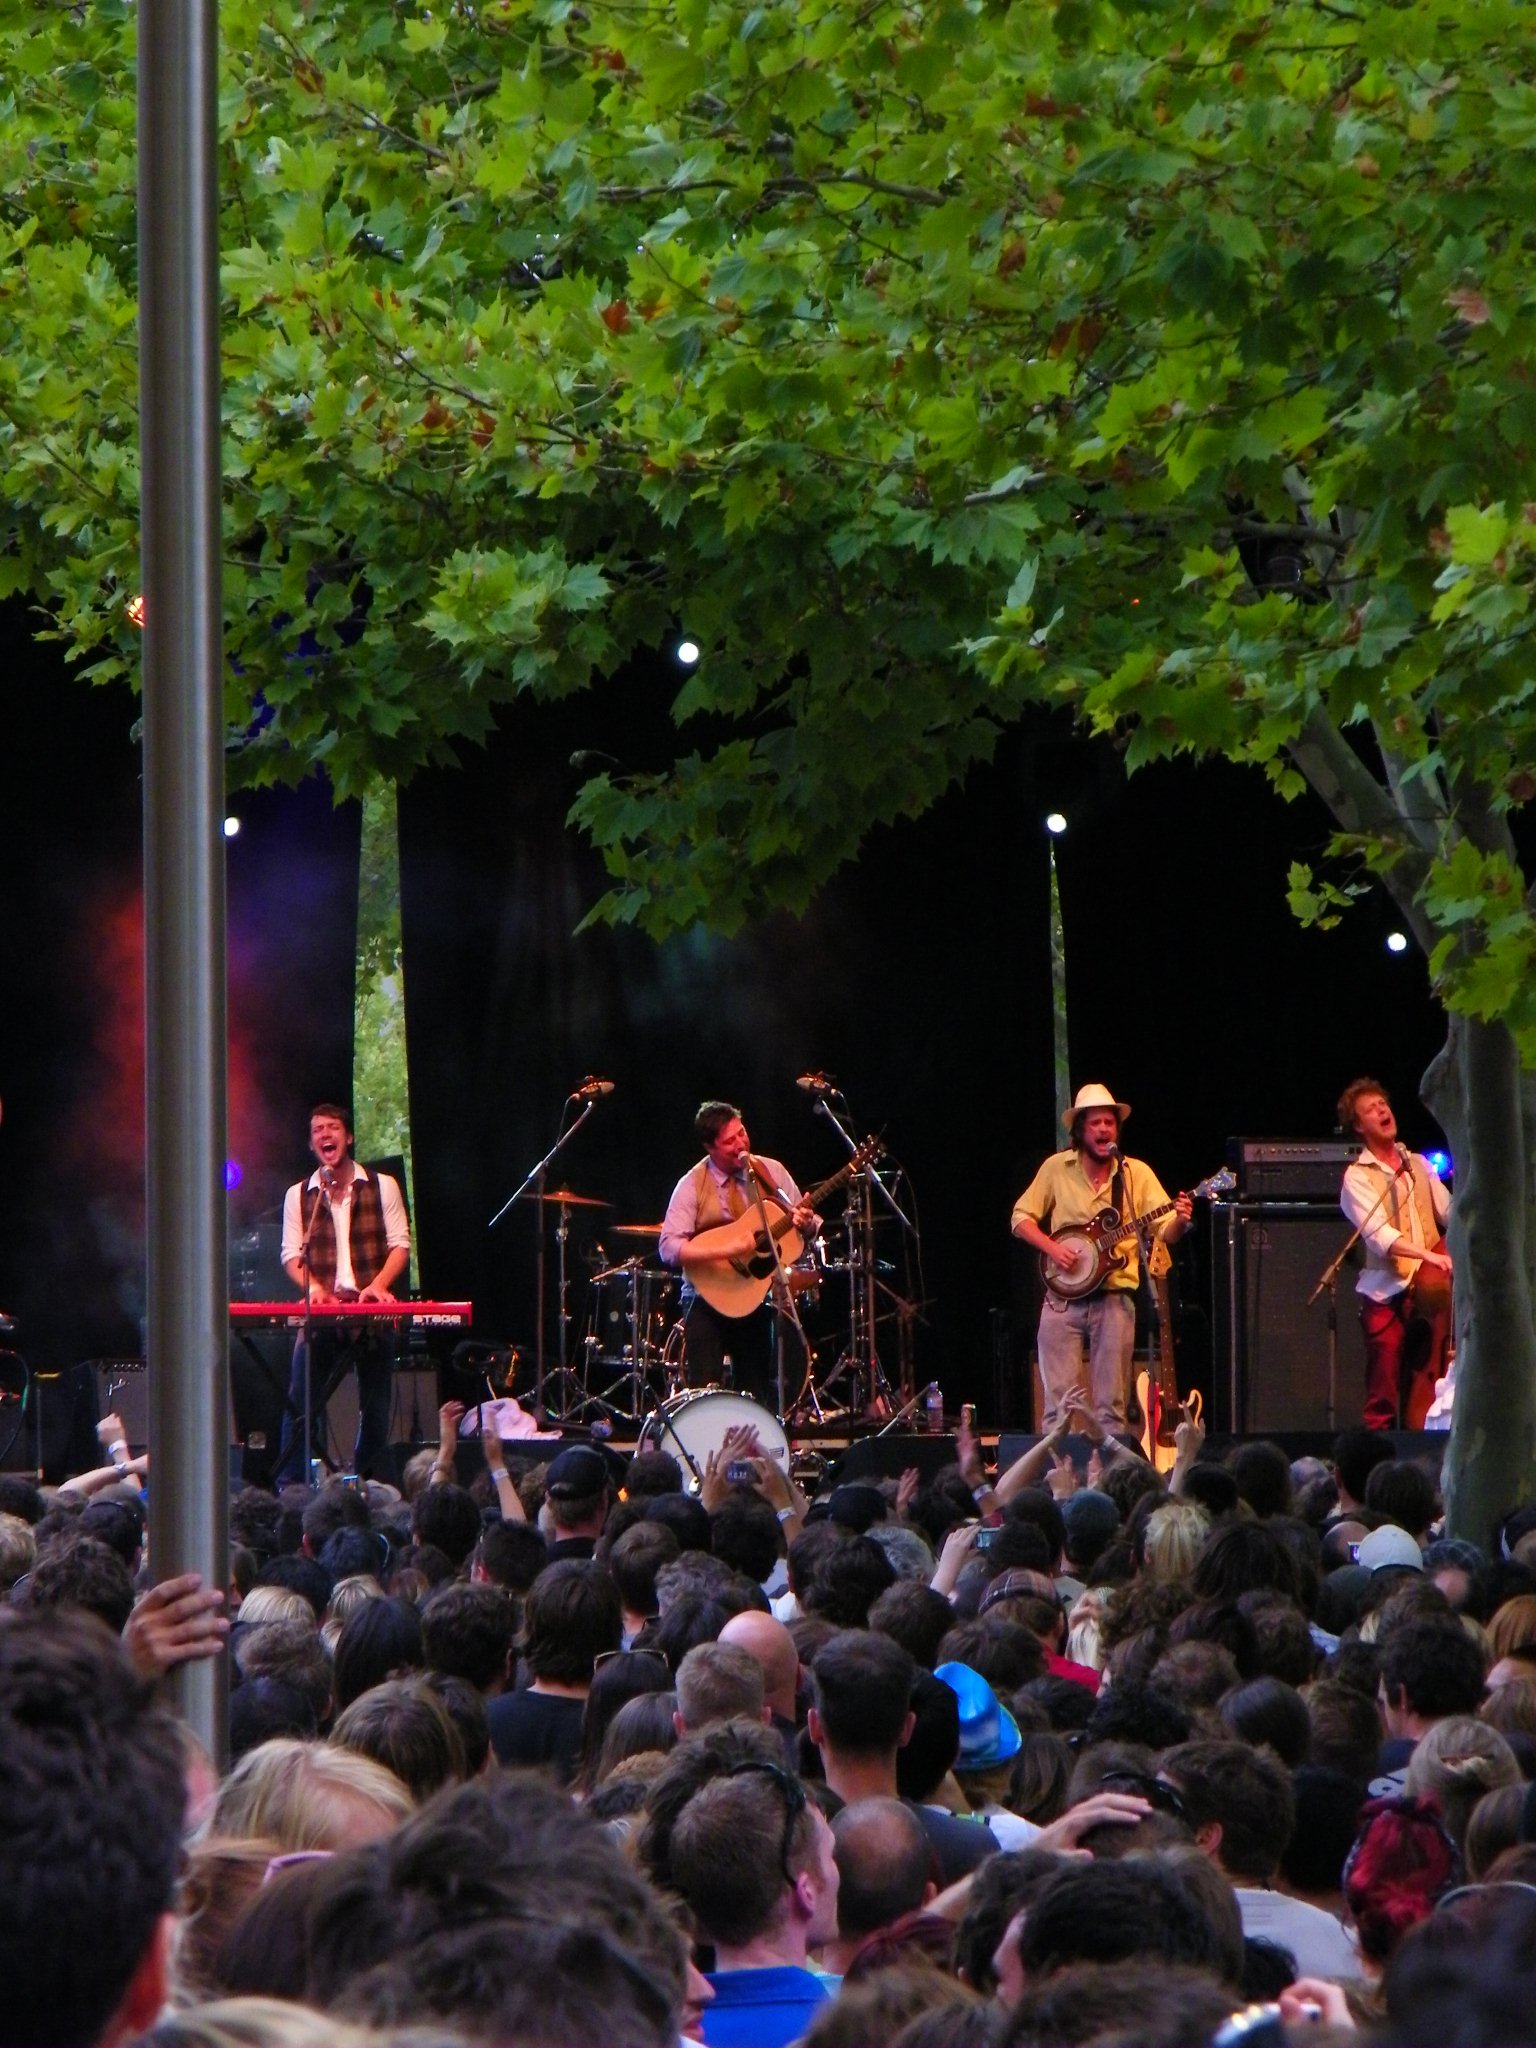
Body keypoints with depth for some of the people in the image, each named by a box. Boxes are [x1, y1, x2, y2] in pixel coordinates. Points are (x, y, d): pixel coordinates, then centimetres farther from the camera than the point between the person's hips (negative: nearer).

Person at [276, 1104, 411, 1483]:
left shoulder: (382, 1187, 6)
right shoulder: (299, 1195, 10)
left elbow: (400, 1245, 1)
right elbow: (291, 1253, 4)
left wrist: (378, 1285, -16)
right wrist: (313, 1288, -16)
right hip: (320, 1311, 0)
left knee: (375, 1405, 4)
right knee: (300, 1399, -8)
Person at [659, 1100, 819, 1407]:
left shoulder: (772, 1172, 3)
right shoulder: (692, 1186, -6)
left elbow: (809, 1225, 9)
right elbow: (669, 1248, -15)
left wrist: (806, 1224, -16)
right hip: (709, 1296, -3)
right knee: (705, 1391, -16)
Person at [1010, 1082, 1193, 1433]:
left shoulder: (1137, 1174, 5)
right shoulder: (1057, 1168, 6)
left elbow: (1166, 1231, 0)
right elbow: (1021, 1217, 9)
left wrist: (1180, 1221, -23)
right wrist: (1051, 1248, -8)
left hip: (1114, 1297, 0)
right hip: (1064, 1296, 0)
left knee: (1111, 1405, 0)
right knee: (1059, 1402, -5)